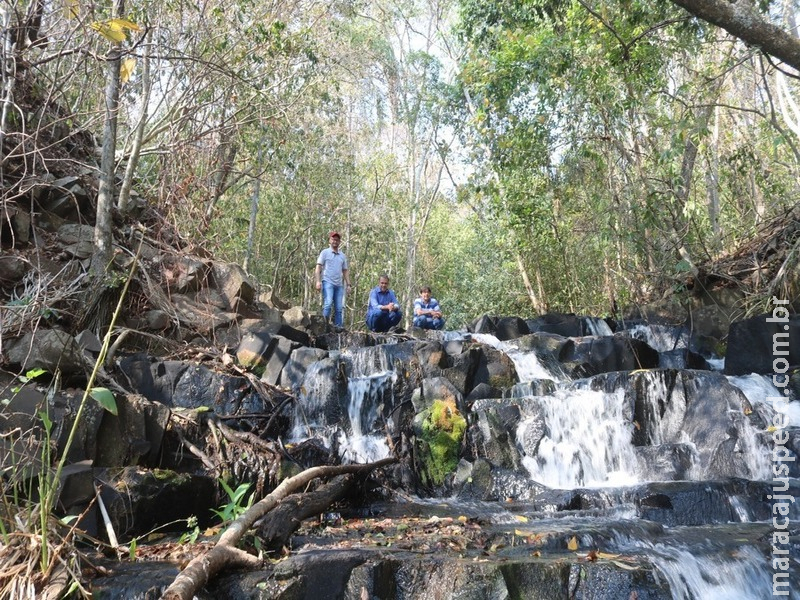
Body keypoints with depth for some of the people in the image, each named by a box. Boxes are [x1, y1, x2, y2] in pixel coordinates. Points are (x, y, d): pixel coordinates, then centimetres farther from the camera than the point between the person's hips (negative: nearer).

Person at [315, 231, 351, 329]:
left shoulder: (342, 255, 19)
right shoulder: (325, 252, 7)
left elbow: (345, 271, 21)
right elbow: (318, 267, 1)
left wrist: (348, 284, 12)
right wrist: (318, 281, -11)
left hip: (339, 284, 5)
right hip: (327, 282, -5)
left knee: (339, 308, 2)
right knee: (328, 304, -20)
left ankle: (338, 327, 4)